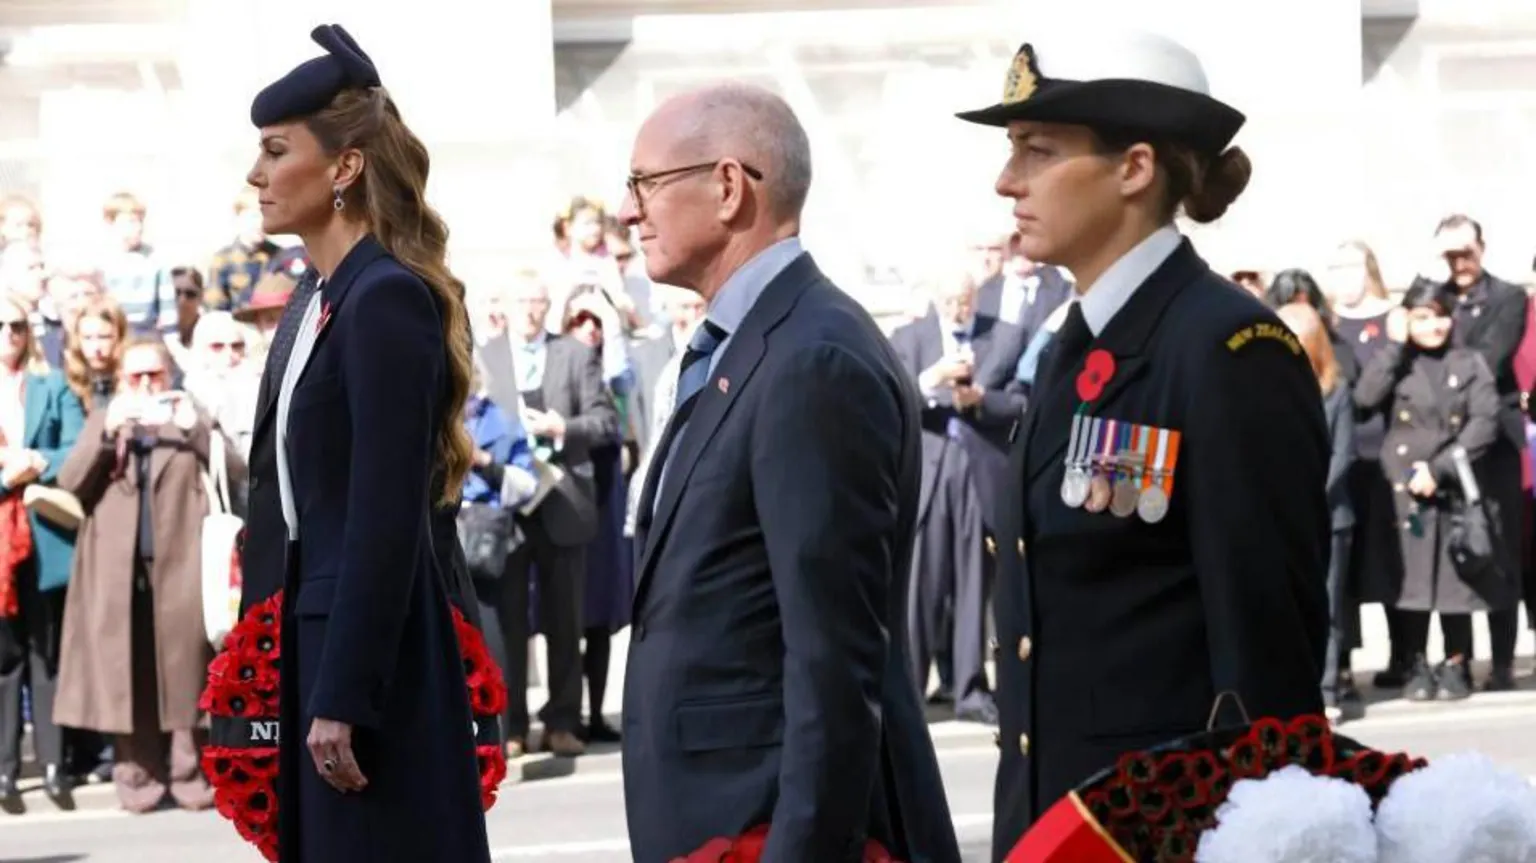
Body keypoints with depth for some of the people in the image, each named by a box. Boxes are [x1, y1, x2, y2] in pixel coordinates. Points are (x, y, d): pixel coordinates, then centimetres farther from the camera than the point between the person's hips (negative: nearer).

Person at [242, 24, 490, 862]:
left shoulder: (387, 299, -16)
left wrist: (344, 698, -21)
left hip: (372, 652, -9)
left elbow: (387, 517, -20)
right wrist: (268, 653, 16)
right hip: (313, 630, 9)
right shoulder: (321, 300, 13)